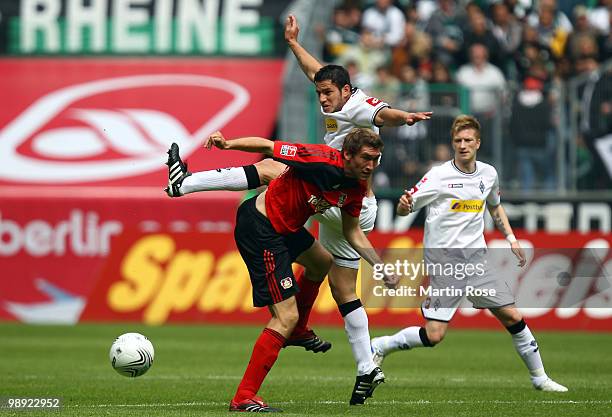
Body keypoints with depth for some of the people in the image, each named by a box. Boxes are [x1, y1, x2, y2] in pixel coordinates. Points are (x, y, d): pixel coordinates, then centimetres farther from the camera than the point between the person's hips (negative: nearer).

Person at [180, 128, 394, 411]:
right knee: (286, 316, -13)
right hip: (259, 230, -10)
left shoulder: (357, 187, 0)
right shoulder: (321, 161, -25)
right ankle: (243, 398, -12)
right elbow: (268, 146, -20)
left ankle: (297, 332, 58)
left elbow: (353, 234, 13)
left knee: (322, 262, 35)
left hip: (285, 226, 10)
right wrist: (227, 144, -33)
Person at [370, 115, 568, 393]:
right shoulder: (438, 175, -10)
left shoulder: (488, 174, 6)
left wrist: (511, 238, 18)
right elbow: (404, 209, -8)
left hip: (477, 258, 5)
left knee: (512, 317, 2)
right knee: (433, 335, -13)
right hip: (444, 261, -5)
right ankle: (378, 347, 9)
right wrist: (404, 205, -32)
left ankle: (539, 377, 17)